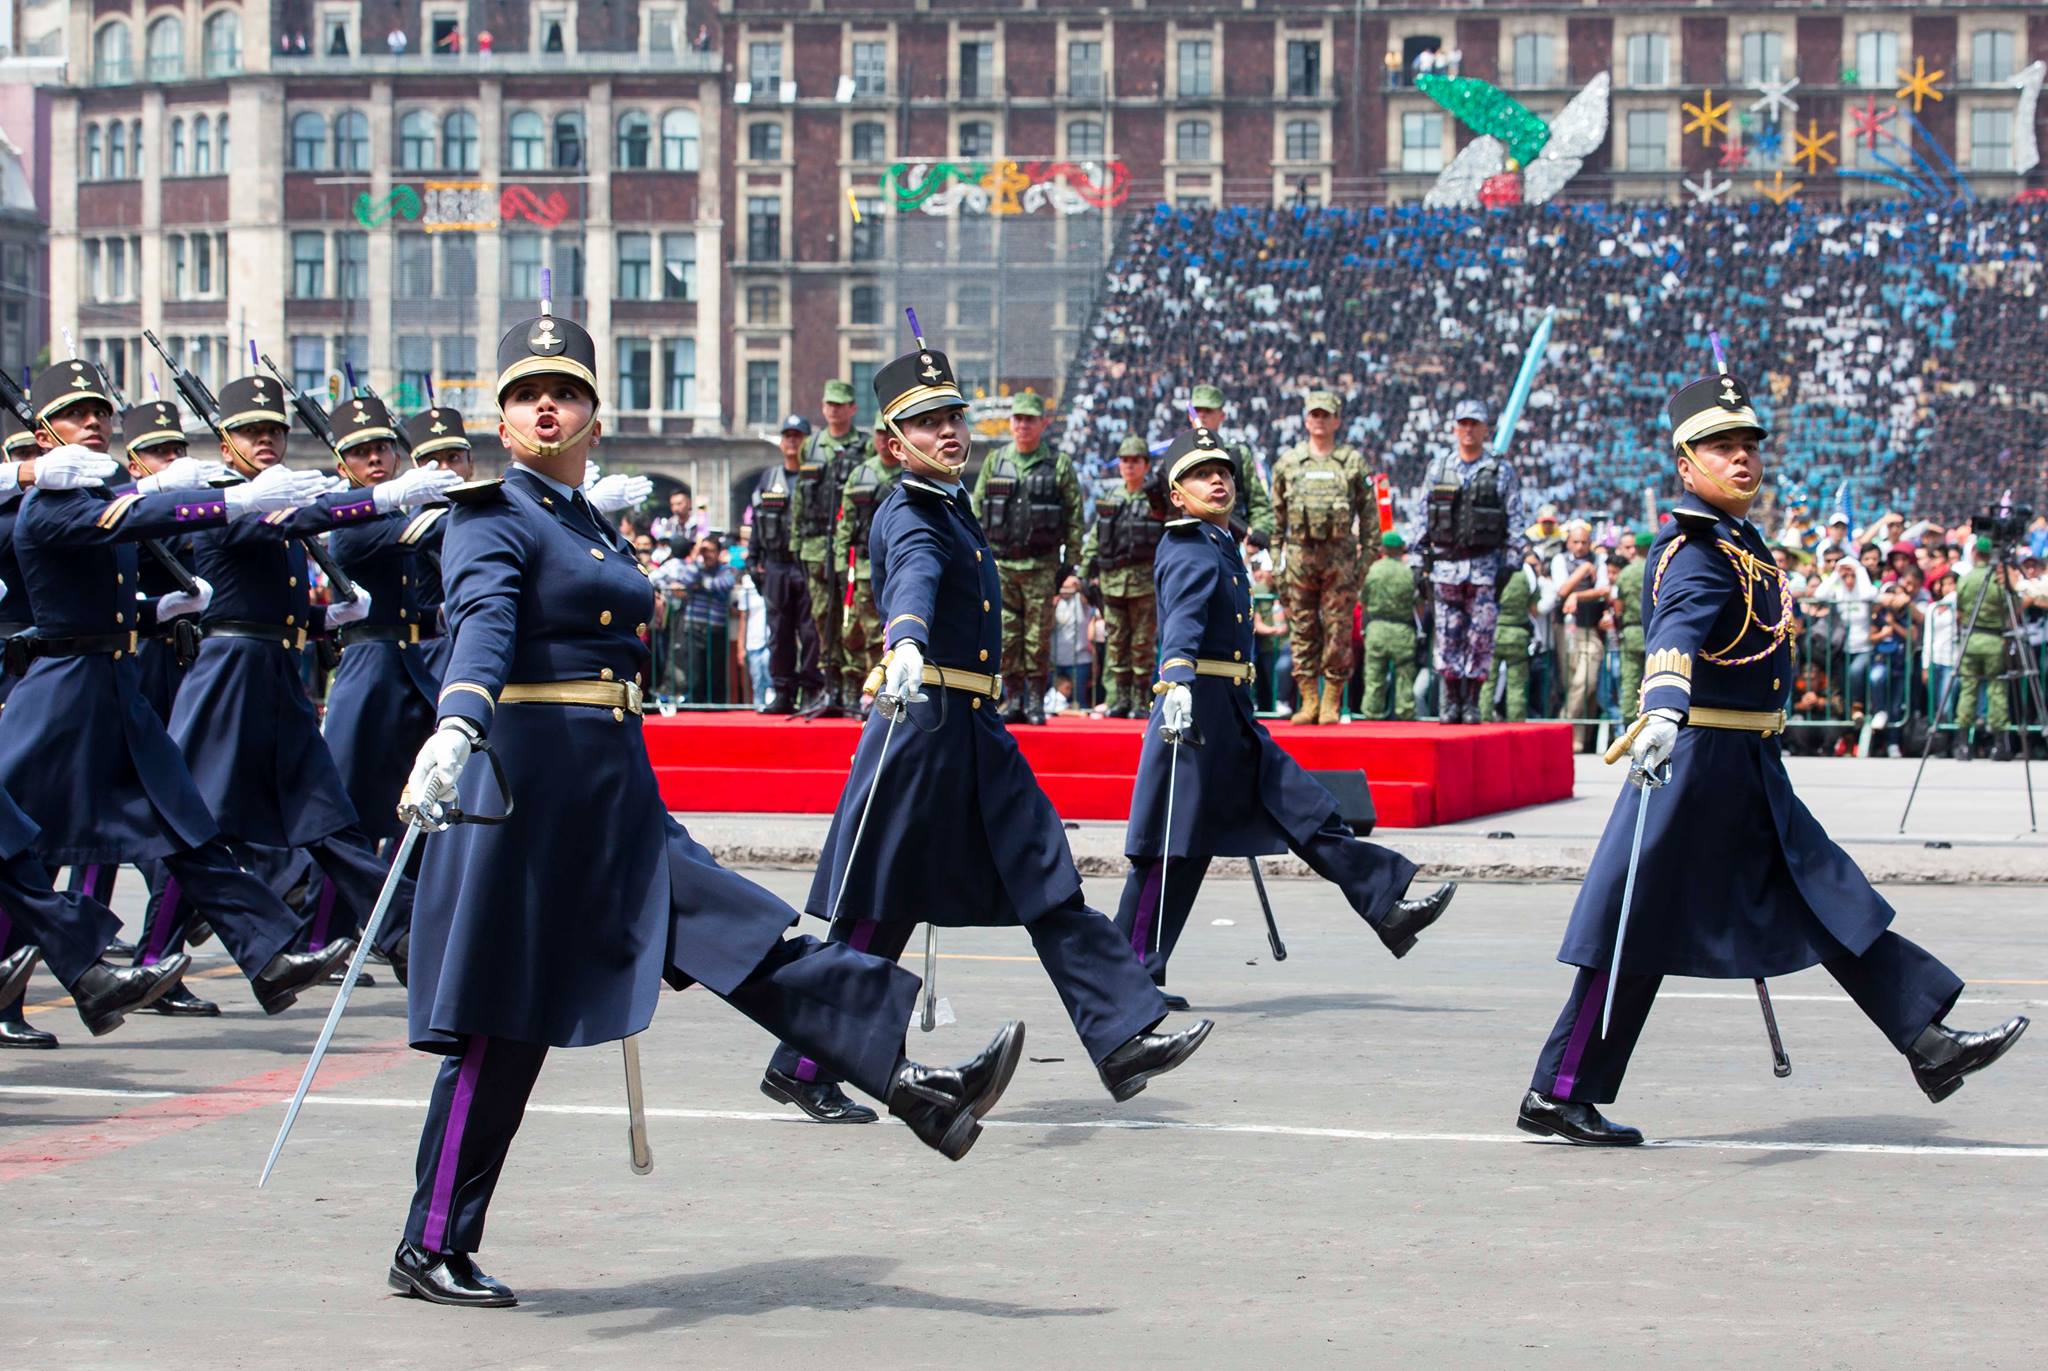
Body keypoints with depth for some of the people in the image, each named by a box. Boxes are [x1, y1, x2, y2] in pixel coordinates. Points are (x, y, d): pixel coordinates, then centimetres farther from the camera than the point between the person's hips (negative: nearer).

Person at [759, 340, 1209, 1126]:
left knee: (1050, 890, 1)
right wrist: (905, 644, -56)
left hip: (979, 735, 9)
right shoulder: (908, 517, -13)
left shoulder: (953, 505, 16)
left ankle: (1125, 1039, -1)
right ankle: (801, 1068, 9)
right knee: (878, 912, -2)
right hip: (925, 723, -9)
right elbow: (915, 577, -36)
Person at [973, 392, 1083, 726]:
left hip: (1042, 566, -2)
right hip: (1001, 563, 2)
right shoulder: (995, 461, 9)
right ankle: (1013, 699, 9)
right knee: (1006, 636, 2)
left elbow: (1074, 517, 2)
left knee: (1038, 637, -1)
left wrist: (1071, 564, -2)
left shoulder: (1059, 464, 1)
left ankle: (1036, 701, 7)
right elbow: (977, 511, 12)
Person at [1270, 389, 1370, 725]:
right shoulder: (1287, 462, 10)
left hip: (1339, 556, -2)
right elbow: (1276, 515, 12)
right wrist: (1275, 561, 6)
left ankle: (1332, 703, 3)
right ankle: (1308, 702, 8)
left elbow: (1368, 515, 7)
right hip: (1300, 555, 2)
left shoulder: (1352, 461, 5)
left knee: (1338, 631, -2)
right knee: (1303, 630, 2)